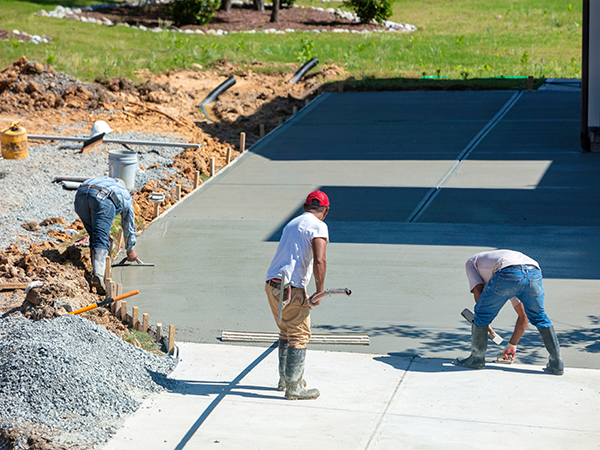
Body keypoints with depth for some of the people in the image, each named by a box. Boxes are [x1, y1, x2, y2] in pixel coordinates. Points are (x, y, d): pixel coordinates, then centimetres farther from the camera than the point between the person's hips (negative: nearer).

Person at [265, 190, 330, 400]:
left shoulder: (292, 224, 21)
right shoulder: (318, 227, -5)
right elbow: (319, 261, -19)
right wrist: (320, 292, -10)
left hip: (271, 284, 8)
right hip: (292, 288, -8)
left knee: (287, 332, 22)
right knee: (299, 336, 1)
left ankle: (285, 378, 31)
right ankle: (294, 387, 5)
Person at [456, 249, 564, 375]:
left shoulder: (472, 262, 36)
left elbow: (478, 292, 16)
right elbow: (524, 317, 44)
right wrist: (512, 345, 53)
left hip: (508, 273, -5)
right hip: (534, 271, 6)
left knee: (482, 313, 17)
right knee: (539, 317, 27)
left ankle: (477, 359, 29)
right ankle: (557, 363, 26)